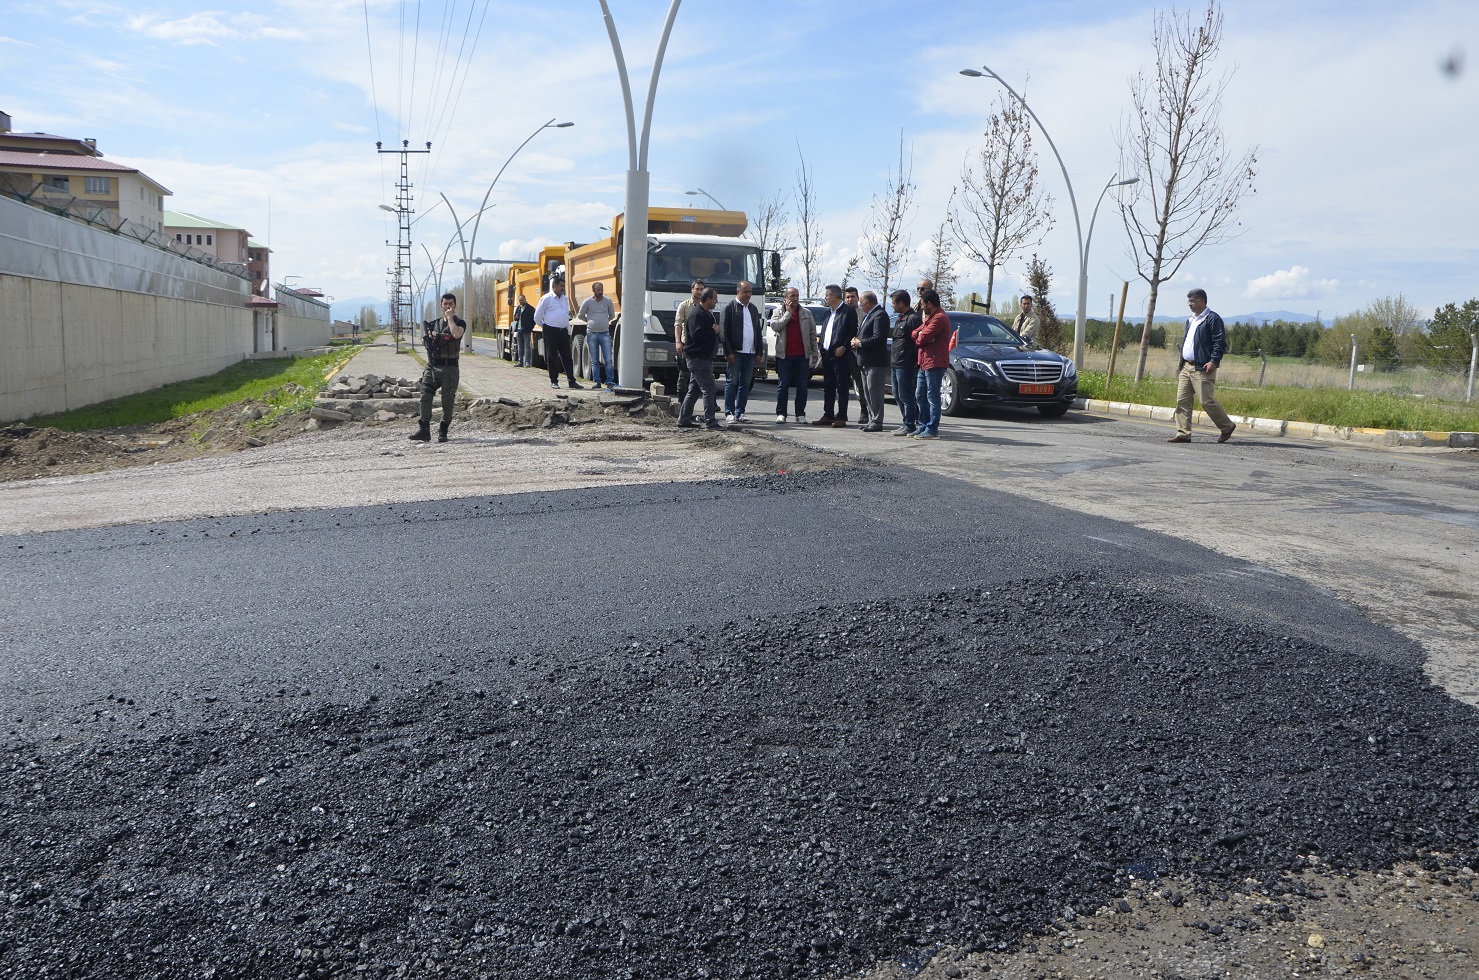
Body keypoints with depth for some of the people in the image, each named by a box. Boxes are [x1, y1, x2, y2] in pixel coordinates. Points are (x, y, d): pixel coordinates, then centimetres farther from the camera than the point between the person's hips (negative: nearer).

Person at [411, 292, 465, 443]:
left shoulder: (460, 323, 1)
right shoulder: (433, 323, 16)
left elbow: (457, 334, -22)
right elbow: (424, 340, 24)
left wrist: (450, 317, -12)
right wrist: (428, 337, 1)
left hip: (450, 368, -4)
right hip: (432, 367, 4)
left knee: (447, 402, 1)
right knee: (425, 397, -7)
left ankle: (443, 432, 13)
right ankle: (424, 430, -6)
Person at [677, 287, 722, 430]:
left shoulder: (706, 314, 18)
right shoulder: (697, 315, -15)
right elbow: (696, 335, -26)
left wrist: (715, 330, 9)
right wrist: (713, 331, -15)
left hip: (704, 357, 11)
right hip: (698, 358, -11)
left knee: (694, 390, 13)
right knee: (708, 388, -11)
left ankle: (683, 419, 18)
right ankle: (710, 421, -11)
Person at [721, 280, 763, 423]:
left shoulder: (754, 308, 16)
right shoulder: (730, 307, -2)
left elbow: (758, 331, 18)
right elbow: (724, 331, -7)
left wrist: (758, 352, 11)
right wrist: (728, 352, -13)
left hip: (750, 353, 6)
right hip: (735, 352, -6)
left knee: (745, 384, 6)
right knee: (732, 383, -2)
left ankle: (740, 412, 12)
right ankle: (729, 413, 2)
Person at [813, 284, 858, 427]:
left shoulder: (848, 311, -5)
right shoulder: (828, 312, 18)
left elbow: (853, 331, -11)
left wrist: (843, 347, -16)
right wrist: (822, 348, 9)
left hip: (840, 354, -8)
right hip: (827, 354, 8)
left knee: (842, 386, -4)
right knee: (828, 387, 11)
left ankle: (841, 417, -3)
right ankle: (828, 416, 17)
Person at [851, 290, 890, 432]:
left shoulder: (880, 315, -14)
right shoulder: (868, 315, 18)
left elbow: (878, 338, -23)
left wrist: (860, 343, -14)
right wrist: (857, 342, 4)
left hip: (875, 362, -11)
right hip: (866, 361, 11)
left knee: (874, 393, -8)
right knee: (867, 393, 14)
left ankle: (876, 422, -6)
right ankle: (871, 420, 20)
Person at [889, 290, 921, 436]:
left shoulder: (913, 318, -13)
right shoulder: (899, 319, 19)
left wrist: (917, 362, -21)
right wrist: (892, 355, 18)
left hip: (906, 365, -10)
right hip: (897, 364, 10)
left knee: (906, 396, -5)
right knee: (898, 395, 14)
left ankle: (909, 426, 1)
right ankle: (908, 423, 21)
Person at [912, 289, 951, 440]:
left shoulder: (939, 318, -14)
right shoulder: (929, 317, 22)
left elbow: (922, 339, -19)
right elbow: (915, 333, 15)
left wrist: (918, 338, 3)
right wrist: (919, 334, -6)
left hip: (935, 363, -11)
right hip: (924, 363, 11)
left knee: (932, 396, -8)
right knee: (920, 396, 14)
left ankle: (932, 429, -6)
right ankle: (923, 426, 21)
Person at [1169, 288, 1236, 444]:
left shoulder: (1213, 319, -6)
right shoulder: (1190, 320, 20)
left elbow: (1220, 342, -13)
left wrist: (1214, 361, -22)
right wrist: (1181, 363, 20)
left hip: (1202, 368, -9)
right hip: (1186, 367, 9)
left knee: (1207, 401, -7)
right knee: (1182, 400, 2)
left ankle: (1227, 427, 11)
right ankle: (1183, 434, 5)